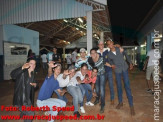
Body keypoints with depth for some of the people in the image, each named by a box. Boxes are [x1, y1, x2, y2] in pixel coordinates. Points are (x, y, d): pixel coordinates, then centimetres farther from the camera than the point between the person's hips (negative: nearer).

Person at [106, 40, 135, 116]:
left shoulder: (120, 49, -2)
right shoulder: (109, 54, -1)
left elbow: (126, 55, 10)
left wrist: (130, 63, 3)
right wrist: (112, 65, -4)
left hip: (124, 68, -1)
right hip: (117, 70, 1)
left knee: (127, 86, -5)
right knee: (119, 86, 9)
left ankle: (131, 105, 2)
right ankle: (120, 102, 27)